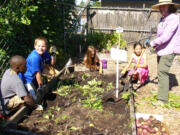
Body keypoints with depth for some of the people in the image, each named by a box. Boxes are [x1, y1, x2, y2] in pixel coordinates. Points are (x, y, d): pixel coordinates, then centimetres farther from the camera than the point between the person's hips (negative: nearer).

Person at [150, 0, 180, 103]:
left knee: (162, 73, -10)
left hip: (168, 51, -9)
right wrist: (156, 45, 6)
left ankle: (163, 98, -2)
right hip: (161, 50, 9)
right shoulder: (163, 19, 14)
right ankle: (161, 94, 29)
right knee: (161, 72, 15)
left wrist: (152, 43, -11)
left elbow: (165, 37, -22)